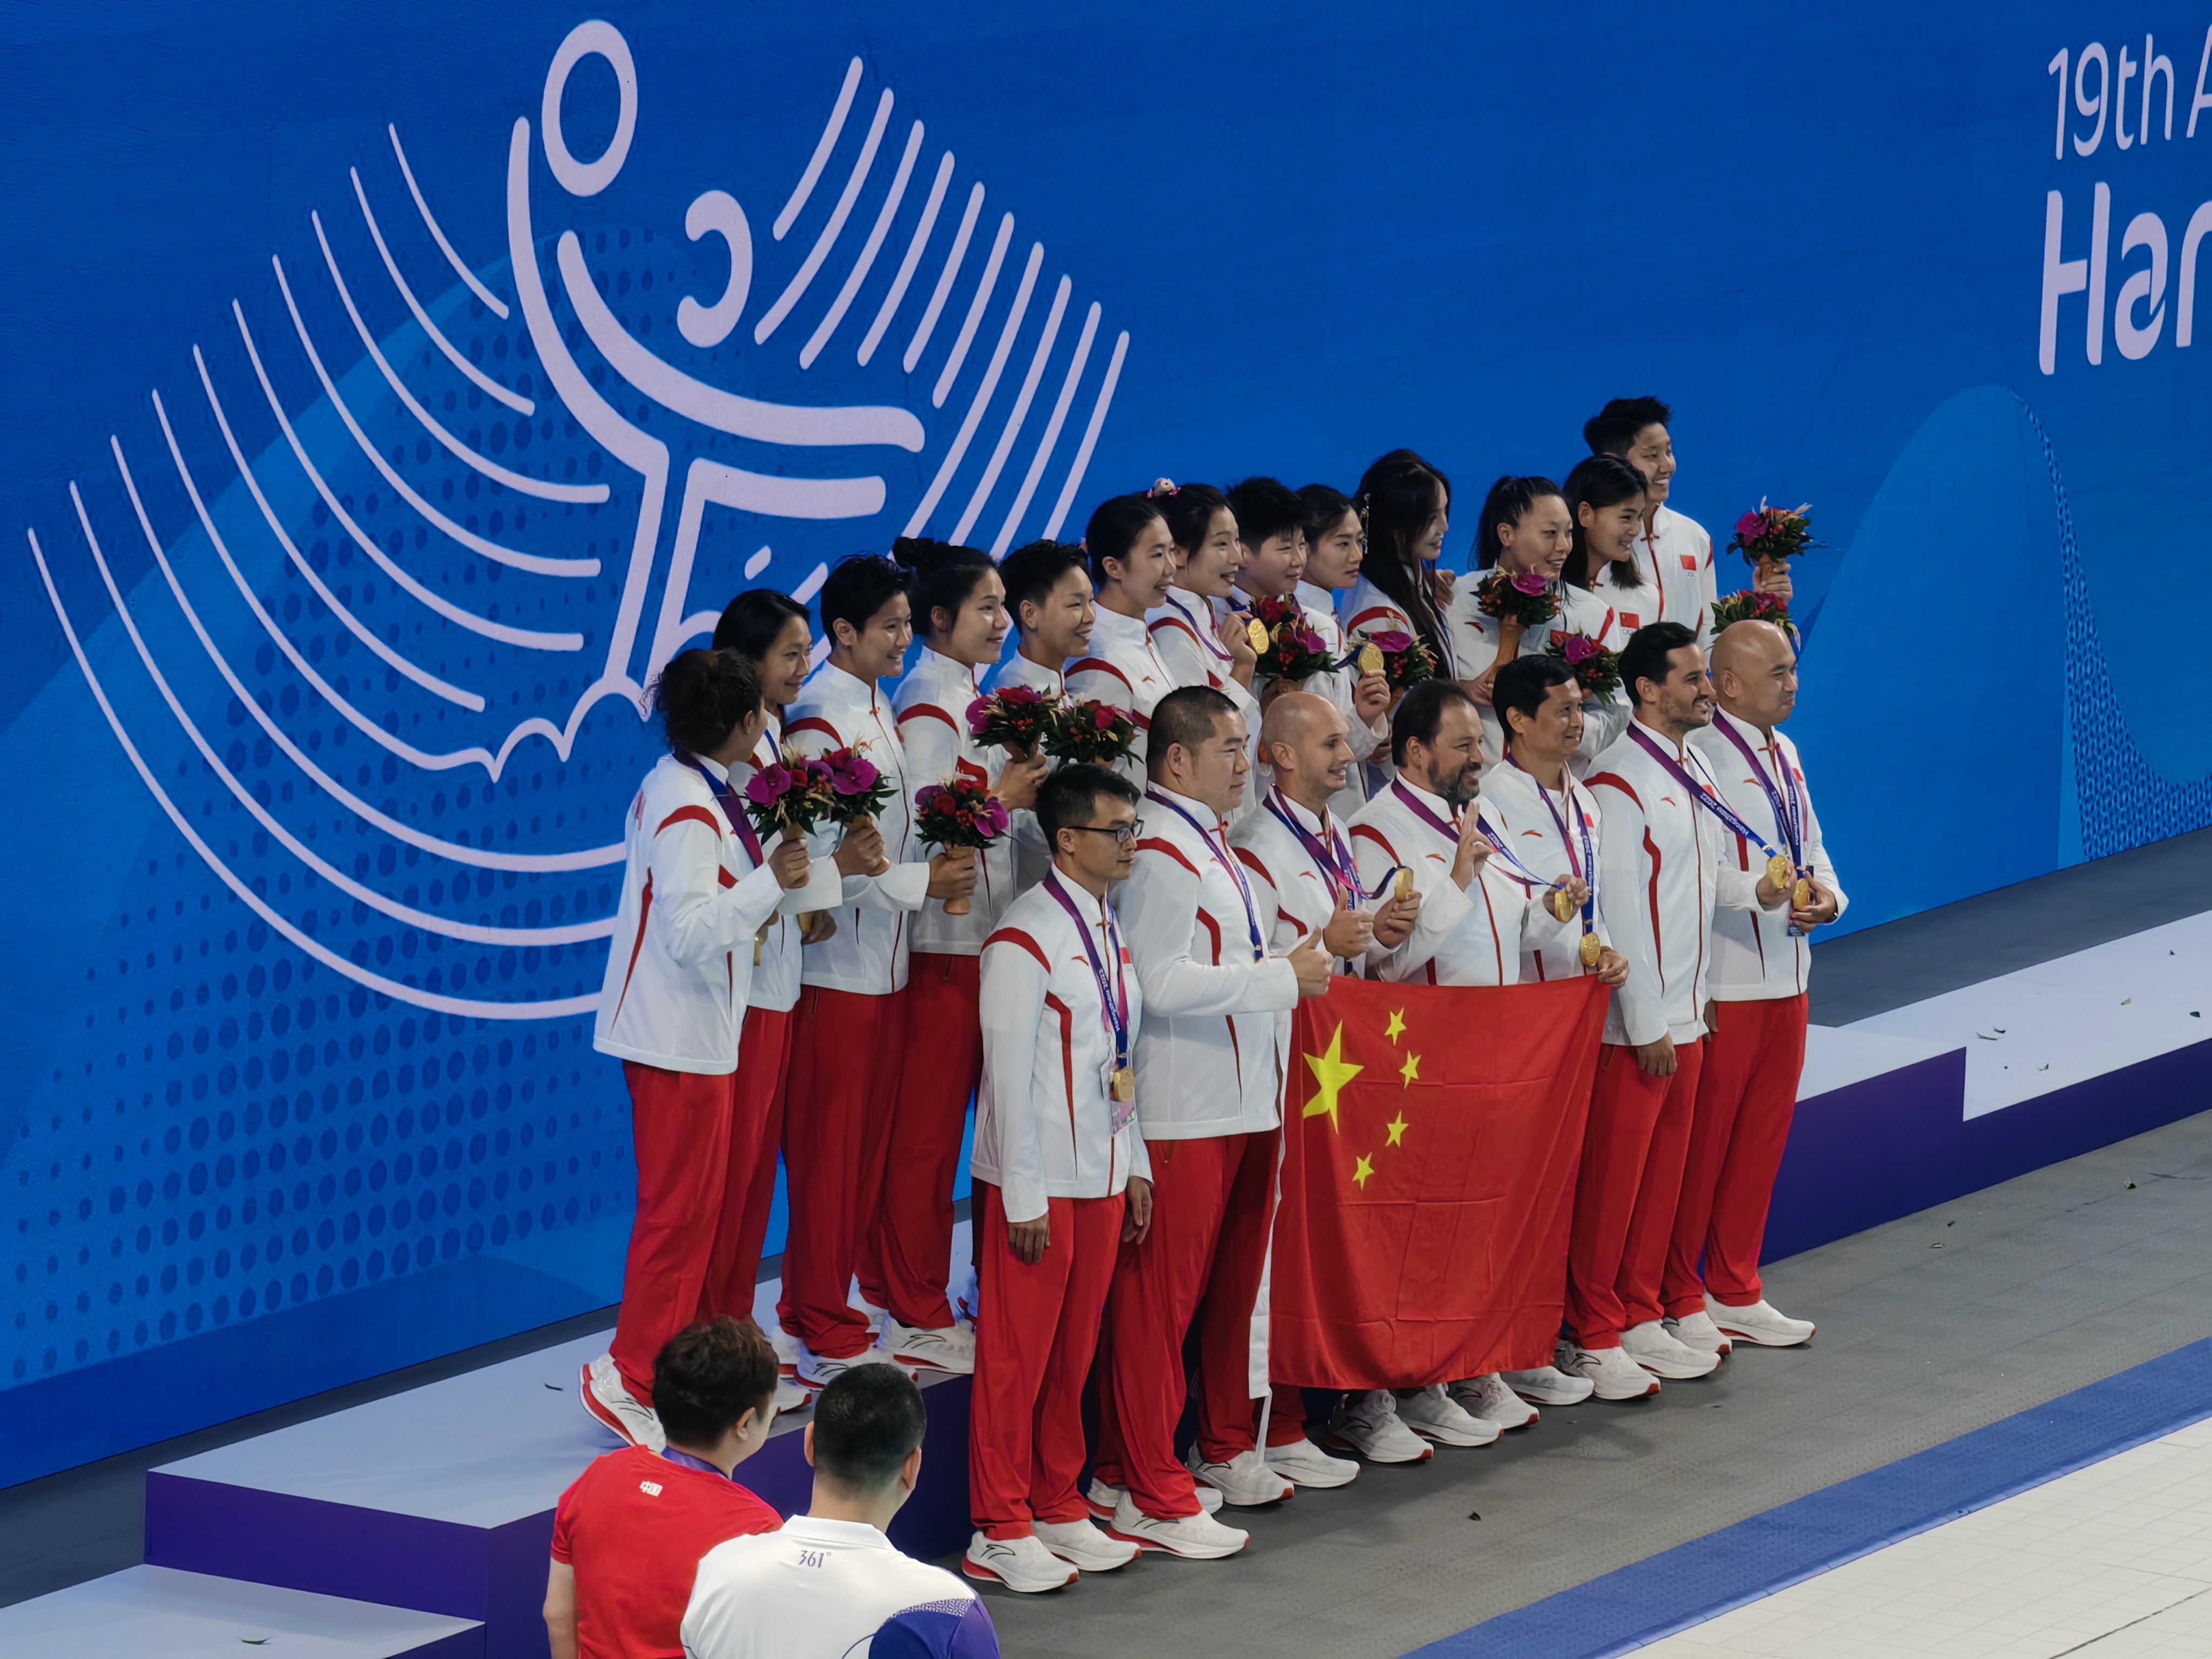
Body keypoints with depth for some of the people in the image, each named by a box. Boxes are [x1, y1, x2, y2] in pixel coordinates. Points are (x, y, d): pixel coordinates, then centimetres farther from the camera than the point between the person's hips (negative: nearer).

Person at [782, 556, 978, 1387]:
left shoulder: (879, 711, 14)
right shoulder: (816, 723, -15)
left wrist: (941, 860, 9)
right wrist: (919, 881, -19)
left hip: (885, 964, 9)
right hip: (835, 967, -9)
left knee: (872, 1143, 12)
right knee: (829, 1153, -4)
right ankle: (825, 1335, 1)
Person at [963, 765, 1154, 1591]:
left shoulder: (1108, 928, 11)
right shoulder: (1026, 939, -15)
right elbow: (1010, 1073, -16)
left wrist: (1133, 1166, 14)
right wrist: (1024, 1198, -17)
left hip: (1100, 1175, 8)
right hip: (1037, 1182, -8)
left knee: (1074, 1352, 14)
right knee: (1016, 1357, -1)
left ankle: (1059, 1511, 24)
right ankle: (1000, 1532, 5)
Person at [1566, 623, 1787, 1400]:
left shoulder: (1695, 770, 12)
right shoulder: (1619, 783, -16)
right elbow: (1618, 910, -18)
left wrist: (1754, 889, 2)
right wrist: (1646, 1026, -17)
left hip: (1684, 1014, 9)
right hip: (1633, 1023, -9)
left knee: (1663, 1172, 13)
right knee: (1611, 1177, -2)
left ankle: (1640, 1321, 22)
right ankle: (1591, 1337, 5)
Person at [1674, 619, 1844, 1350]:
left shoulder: (1784, 754, 14)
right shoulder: (1699, 756, -15)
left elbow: (1811, 845, 22)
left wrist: (1824, 892, 1)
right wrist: (1771, 897, -25)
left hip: (1785, 979, 9)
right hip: (1721, 983, -9)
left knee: (1762, 1138, 15)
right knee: (1700, 1143, -1)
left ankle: (1734, 1293, 26)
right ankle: (1677, 1302, 9)